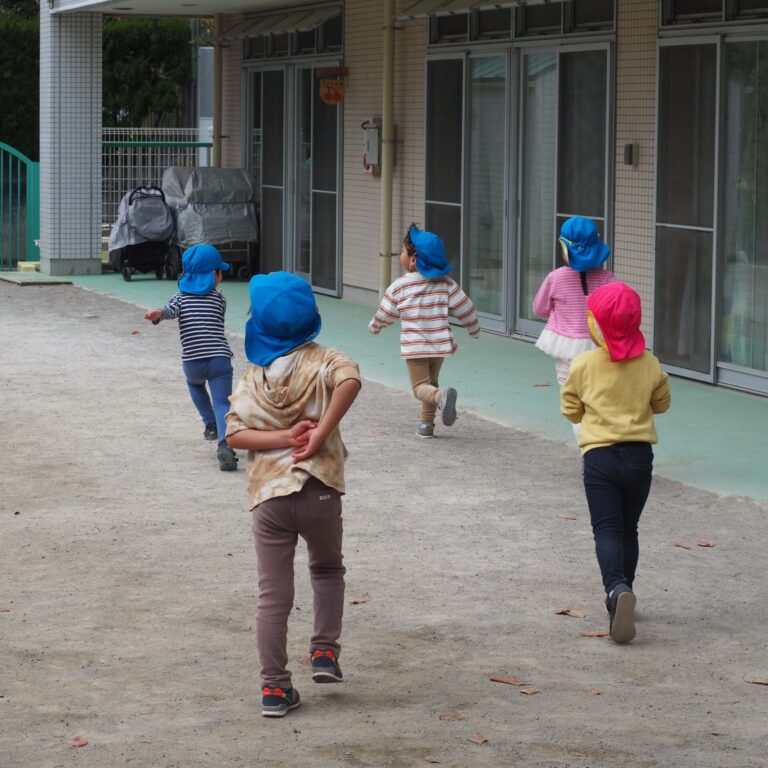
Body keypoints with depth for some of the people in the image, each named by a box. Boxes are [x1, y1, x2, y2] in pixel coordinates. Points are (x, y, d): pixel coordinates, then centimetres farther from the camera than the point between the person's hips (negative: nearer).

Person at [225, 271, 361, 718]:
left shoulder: (254, 377, 7)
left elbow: (234, 433, -5)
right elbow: (350, 380, -24)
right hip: (320, 492, -1)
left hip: (269, 496, 1)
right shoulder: (324, 362, 0)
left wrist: (283, 437, -9)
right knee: (327, 570, 26)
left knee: (273, 596, 6)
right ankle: (325, 651, 16)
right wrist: (321, 434, -19)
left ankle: (275, 687, 6)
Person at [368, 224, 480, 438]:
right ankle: (427, 423, 20)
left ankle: (441, 396, -34)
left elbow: (384, 314, 2)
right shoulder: (445, 284, -2)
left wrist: (374, 326, 25)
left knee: (420, 386, -2)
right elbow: (465, 309, 2)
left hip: (414, 346, -4)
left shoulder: (399, 287, -8)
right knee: (431, 381, 22)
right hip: (439, 344, 4)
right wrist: (474, 328, 21)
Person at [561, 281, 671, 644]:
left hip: (599, 455, -2)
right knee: (628, 529, 18)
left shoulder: (584, 364, -6)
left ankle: (617, 589, -32)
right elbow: (662, 403, 15)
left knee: (607, 530, -7)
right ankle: (622, 594, 25)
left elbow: (570, 409, 5)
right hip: (639, 455, 3)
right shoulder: (649, 365, -1)